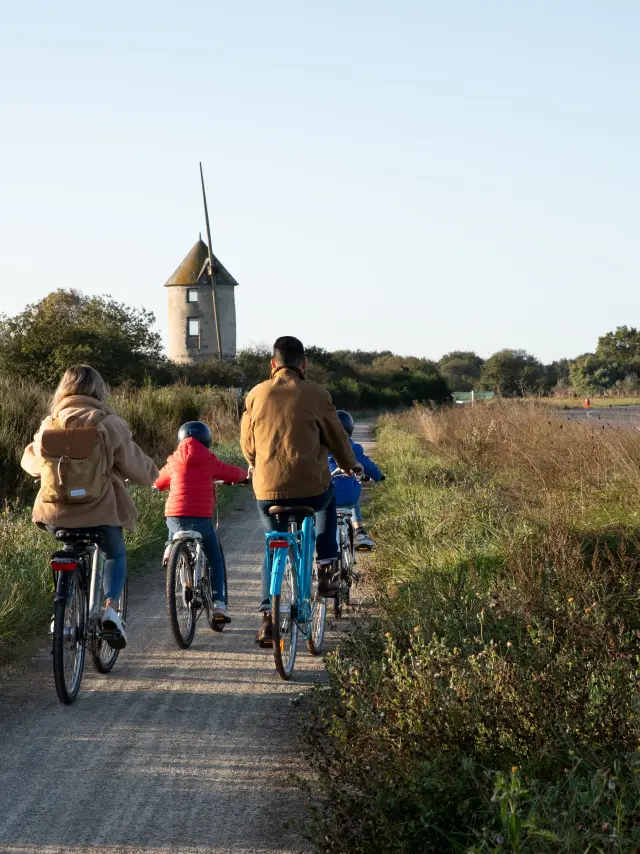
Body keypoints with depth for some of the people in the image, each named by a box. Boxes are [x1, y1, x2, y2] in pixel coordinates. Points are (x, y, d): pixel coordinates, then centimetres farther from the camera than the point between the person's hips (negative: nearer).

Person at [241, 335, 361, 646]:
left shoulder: (256, 395, 3)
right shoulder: (316, 395, -4)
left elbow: (247, 446, 12)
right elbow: (337, 439, 4)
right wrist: (350, 465, 25)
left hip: (267, 491, 2)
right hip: (311, 487, -2)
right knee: (327, 501, 33)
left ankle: (269, 616, 8)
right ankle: (327, 568, 23)